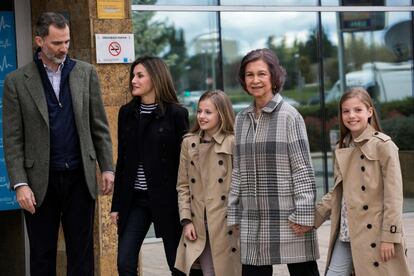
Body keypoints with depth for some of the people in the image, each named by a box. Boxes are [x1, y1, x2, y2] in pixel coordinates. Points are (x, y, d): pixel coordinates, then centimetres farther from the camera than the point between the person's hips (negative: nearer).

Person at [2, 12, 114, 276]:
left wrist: (107, 168, 3)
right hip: (40, 182, -1)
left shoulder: (86, 73, 5)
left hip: (80, 178, 2)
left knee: (82, 255, 7)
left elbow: (99, 126, 8)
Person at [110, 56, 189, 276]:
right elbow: (122, 160, 11)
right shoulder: (127, 113, 8)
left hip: (166, 198, -4)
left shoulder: (176, 114, -6)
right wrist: (117, 204, 9)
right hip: (135, 199, 4)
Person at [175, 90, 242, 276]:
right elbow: (183, 186, 8)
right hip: (199, 225, 3)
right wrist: (186, 220, 1)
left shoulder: (233, 143, -5)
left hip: (226, 225, -3)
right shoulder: (188, 143, 8)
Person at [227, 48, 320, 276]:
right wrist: (233, 213, 12)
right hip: (253, 218, 5)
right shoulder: (242, 119, 10)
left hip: (287, 216, -4)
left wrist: (303, 213, -13)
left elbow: (303, 168, -7)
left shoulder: (289, 116, -4)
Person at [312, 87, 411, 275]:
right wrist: (313, 217, 6)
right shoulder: (341, 149, 11)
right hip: (345, 234, 6)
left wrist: (389, 236, -14)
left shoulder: (383, 146, -8)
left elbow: (393, 195, -11)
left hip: (374, 234, -6)